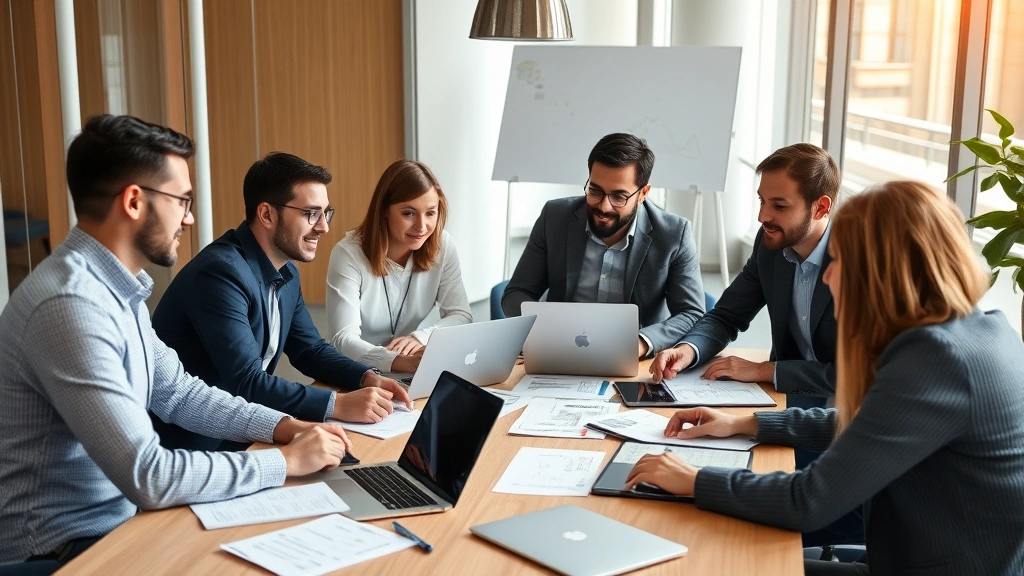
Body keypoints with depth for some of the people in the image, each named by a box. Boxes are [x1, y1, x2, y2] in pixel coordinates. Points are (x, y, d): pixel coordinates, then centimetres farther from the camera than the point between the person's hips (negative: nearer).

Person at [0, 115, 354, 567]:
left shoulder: (116, 288, 5)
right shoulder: (71, 303, -27)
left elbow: (178, 392, 13)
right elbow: (147, 477, -30)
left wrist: (282, 427, -1)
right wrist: (285, 461, -20)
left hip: (118, 516, 9)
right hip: (67, 547, -9)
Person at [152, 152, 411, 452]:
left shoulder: (286, 273, 6)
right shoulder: (222, 273, -23)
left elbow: (309, 349, 12)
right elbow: (246, 383, -29)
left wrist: (368, 378, -6)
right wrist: (338, 404, -31)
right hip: (190, 444, -8)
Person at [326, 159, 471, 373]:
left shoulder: (442, 245, -6)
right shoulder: (349, 254, -18)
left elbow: (461, 315, -3)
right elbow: (343, 339, -24)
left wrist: (421, 337, -22)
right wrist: (396, 361, -42)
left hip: (409, 375, 3)